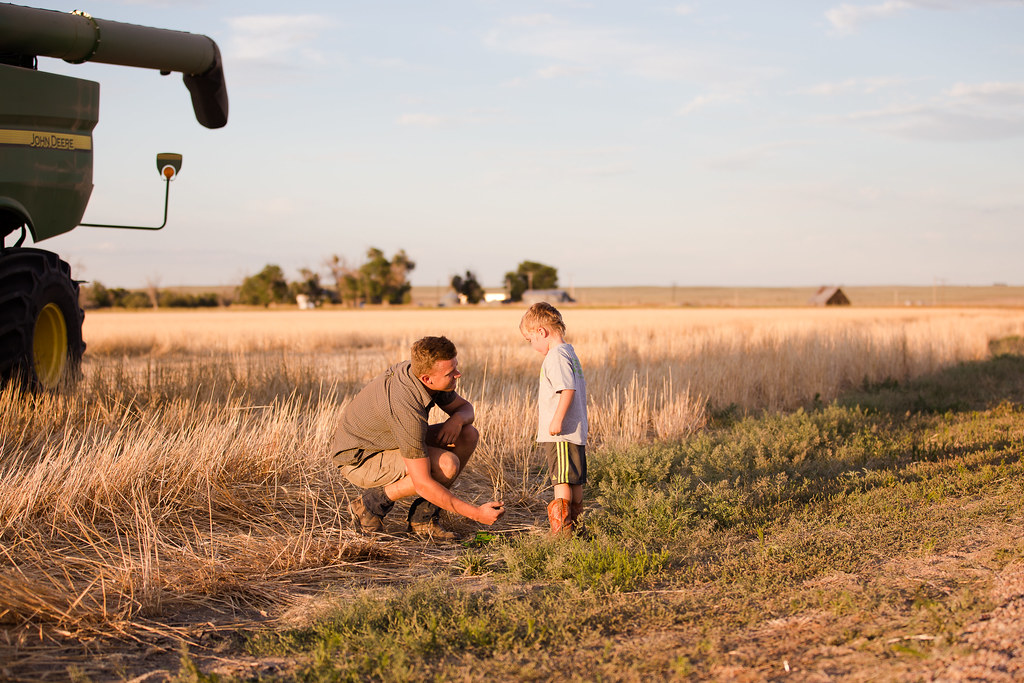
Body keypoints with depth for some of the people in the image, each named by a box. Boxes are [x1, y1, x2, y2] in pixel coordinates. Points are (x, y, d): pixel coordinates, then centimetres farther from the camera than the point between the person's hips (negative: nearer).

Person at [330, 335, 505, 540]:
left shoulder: (423, 370, -12)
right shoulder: (408, 409, -36)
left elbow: (465, 407, 7)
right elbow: (422, 484, -34)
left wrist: (457, 420, -19)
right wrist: (476, 513, -30)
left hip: (389, 442, 9)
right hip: (359, 460, -9)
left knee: (468, 436, -5)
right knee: (447, 464, -28)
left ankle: (423, 517, 0)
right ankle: (372, 503, -9)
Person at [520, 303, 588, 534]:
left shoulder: (556, 356, -15)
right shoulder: (569, 352, 17)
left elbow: (568, 389, -25)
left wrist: (557, 419, -26)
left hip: (561, 433, -10)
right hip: (576, 432, 10)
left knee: (561, 480, -9)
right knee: (575, 480, 14)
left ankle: (561, 528, -9)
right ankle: (574, 523, 22)